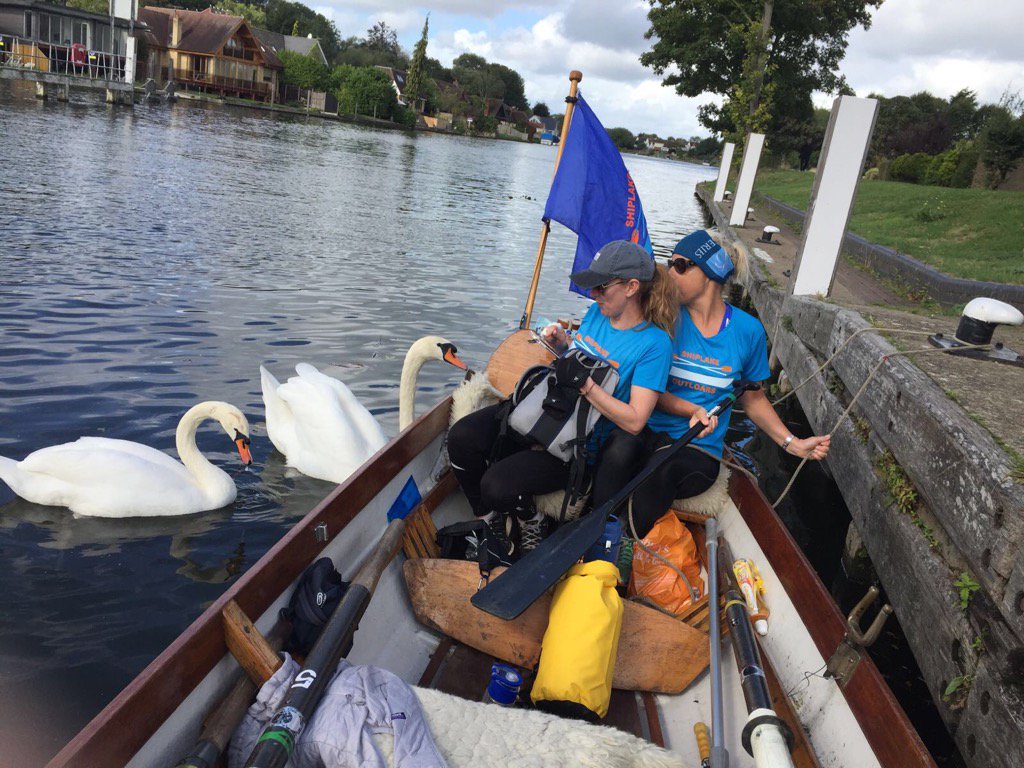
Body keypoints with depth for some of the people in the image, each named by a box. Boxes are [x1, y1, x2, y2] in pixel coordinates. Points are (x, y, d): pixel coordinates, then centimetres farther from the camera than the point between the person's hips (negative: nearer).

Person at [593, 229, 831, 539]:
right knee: (621, 446, -37)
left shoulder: (747, 330, 2)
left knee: (660, 472, -36)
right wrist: (693, 410, -17)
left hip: (699, 450, 0)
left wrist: (793, 443, 5)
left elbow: (753, 398, 15)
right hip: (648, 432, 1)